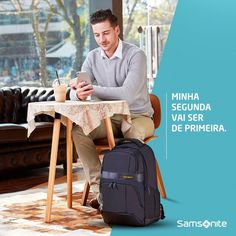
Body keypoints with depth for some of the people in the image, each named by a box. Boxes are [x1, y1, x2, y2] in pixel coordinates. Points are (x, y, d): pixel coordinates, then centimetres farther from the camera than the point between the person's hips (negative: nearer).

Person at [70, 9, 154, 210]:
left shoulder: (135, 55, -15)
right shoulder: (93, 57, 2)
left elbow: (128, 94, -29)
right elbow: (74, 93, -6)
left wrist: (93, 89, -36)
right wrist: (79, 94, -33)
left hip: (137, 116, -4)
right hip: (109, 118, 5)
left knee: (133, 133, -39)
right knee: (78, 131, -23)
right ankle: (101, 190, -24)